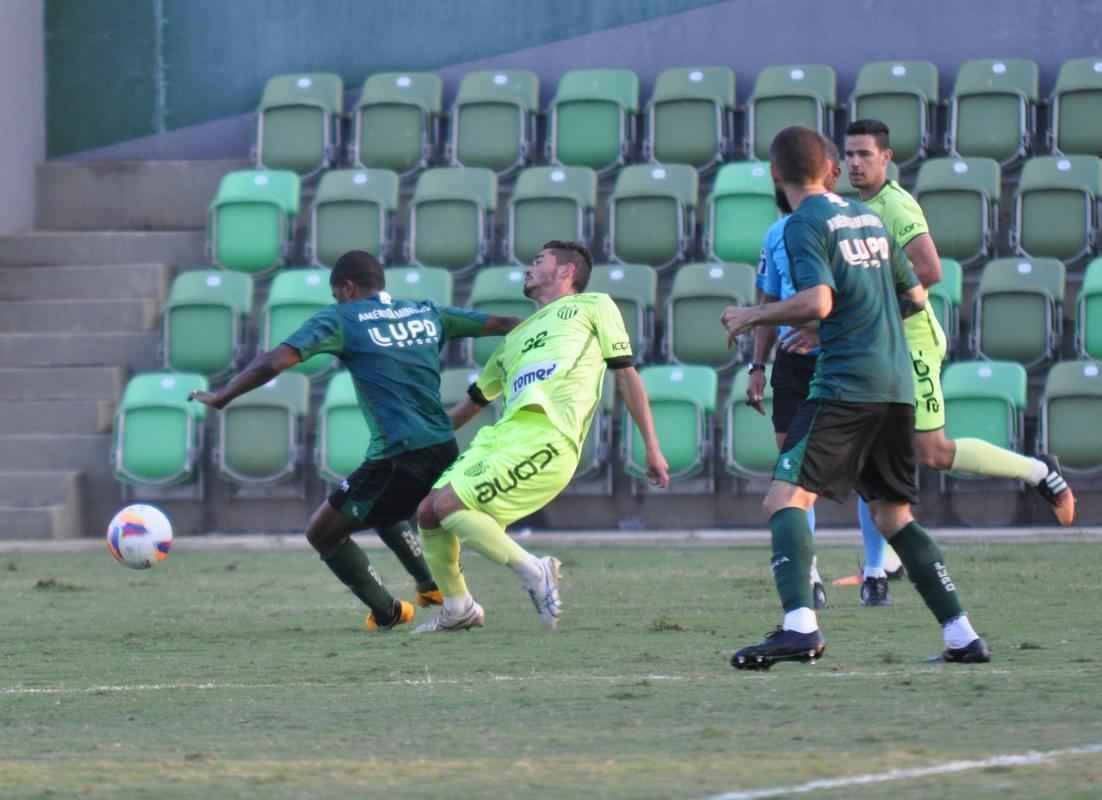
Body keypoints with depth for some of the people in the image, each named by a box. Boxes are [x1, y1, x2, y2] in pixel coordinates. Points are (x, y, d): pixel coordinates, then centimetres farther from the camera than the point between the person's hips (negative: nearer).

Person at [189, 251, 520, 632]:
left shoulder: (341, 319, -1)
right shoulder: (427, 314, 15)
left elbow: (274, 361, -11)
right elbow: (502, 325, 21)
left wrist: (221, 397, 1)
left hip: (399, 459, -7)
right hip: (446, 453, 7)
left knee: (321, 532, 11)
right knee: (380, 509, 36)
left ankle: (387, 613, 15)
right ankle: (432, 587, 31)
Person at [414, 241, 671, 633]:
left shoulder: (593, 306, 16)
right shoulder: (518, 336, 34)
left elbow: (626, 375, 10)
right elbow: (474, 401, 39)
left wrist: (652, 448, 4)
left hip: (545, 439, -7)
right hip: (500, 434, 8)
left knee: (449, 503, -21)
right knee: (427, 511, -1)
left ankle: (533, 571, -11)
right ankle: (457, 607, 13)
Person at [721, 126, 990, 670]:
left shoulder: (806, 224, -5)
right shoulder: (868, 217, 18)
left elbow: (817, 301, -18)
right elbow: (915, 296, 24)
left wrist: (750, 317, -5)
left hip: (846, 384, -8)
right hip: (898, 385, 8)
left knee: (785, 498, -13)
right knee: (893, 515, 17)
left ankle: (800, 626, -33)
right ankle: (962, 636, 13)